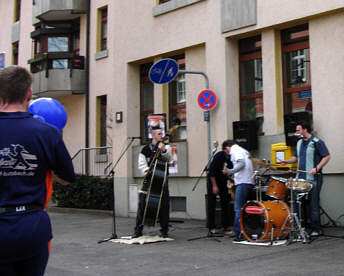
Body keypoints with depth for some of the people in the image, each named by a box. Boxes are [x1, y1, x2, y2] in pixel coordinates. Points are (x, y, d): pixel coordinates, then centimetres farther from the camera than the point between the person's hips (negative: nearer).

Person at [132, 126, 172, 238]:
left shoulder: (165, 146, 5)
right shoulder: (145, 149, 8)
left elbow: (169, 159, -11)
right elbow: (141, 163, 3)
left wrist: (163, 150, -29)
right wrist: (146, 170, -16)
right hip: (148, 180, 1)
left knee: (164, 205, 1)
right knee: (142, 203, -3)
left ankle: (164, 230, 14)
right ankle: (138, 230, 6)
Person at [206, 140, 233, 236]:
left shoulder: (230, 158, -1)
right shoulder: (219, 156, -18)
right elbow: (211, 171, -18)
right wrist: (214, 186, -18)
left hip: (223, 183, 6)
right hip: (212, 181, -6)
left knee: (225, 204, 2)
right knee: (211, 205, -1)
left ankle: (226, 227, 8)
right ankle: (212, 228, 4)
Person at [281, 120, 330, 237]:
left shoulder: (317, 142, -7)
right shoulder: (299, 143, 15)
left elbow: (327, 156, -9)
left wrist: (316, 168, -19)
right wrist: (287, 161, 5)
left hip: (313, 179, -7)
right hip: (300, 178, 7)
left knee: (313, 204, -5)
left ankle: (316, 229, 3)